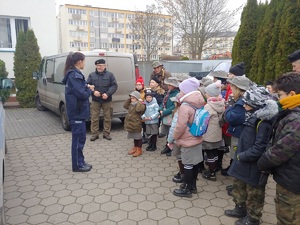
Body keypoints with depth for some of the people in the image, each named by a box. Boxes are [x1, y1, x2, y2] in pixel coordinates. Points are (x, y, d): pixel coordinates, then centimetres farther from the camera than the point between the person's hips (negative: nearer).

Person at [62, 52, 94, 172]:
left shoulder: (73, 74, 14)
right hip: (77, 112, -10)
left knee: (80, 138, 16)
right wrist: (90, 89, -5)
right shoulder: (75, 75, -18)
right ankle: (77, 165, 13)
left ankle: (80, 162, 27)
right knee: (78, 139, 1)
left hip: (78, 111, 10)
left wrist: (86, 87, 1)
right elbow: (82, 94, -24)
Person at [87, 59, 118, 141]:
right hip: (95, 100, 1)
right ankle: (94, 134, 14)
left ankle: (106, 133, 21)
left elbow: (114, 86, -3)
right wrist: (93, 91, -17)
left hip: (107, 100, 0)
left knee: (107, 118, 8)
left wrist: (107, 94, -17)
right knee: (94, 118, 3)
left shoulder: (110, 75, 1)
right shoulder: (92, 75, 5)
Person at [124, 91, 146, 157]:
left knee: (138, 136, 3)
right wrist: (129, 99, 9)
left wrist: (139, 102, -23)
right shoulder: (131, 104, 10)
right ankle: (135, 147, 34)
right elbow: (125, 106, 17)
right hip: (130, 123, 8)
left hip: (136, 124, -8)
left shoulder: (141, 105, -16)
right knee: (134, 136, 20)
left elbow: (138, 109, -34)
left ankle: (139, 150, 14)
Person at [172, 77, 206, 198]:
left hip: (188, 141, -8)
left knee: (188, 165, 3)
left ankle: (187, 189, 16)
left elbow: (180, 126, -21)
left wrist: (175, 137, -4)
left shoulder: (185, 106, -22)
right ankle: (192, 185, 32)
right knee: (195, 163, 17)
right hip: (197, 138, 8)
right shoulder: (199, 103, 2)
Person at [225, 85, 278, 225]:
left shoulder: (263, 123, -24)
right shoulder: (253, 117, 5)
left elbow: (259, 149, -26)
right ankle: (240, 209, 44)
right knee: (239, 187, 24)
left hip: (253, 166, -9)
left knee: (253, 194, 12)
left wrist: (241, 156, -17)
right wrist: (240, 154, 6)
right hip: (243, 162, 9)